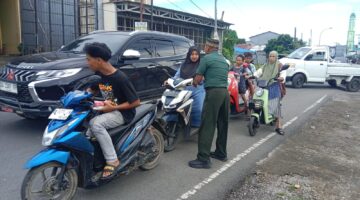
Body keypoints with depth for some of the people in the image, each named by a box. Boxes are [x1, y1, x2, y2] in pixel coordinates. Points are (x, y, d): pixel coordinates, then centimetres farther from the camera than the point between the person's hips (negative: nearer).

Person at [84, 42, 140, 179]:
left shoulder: (120, 78, -22)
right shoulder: (99, 74, 0)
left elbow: (136, 102, -19)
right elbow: (92, 90, 18)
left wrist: (114, 107, -21)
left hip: (122, 112, -8)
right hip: (108, 110, 8)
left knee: (95, 124, -32)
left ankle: (112, 161, -24)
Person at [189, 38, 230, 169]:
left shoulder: (206, 58, -3)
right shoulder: (224, 60, 20)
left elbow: (197, 80, -3)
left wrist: (194, 83, 19)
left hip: (213, 92, -8)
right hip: (225, 92, 8)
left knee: (207, 126, -7)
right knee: (222, 125, 14)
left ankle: (204, 159, -7)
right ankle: (221, 153, 25)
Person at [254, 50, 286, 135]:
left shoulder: (279, 65, 7)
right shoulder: (265, 66, 20)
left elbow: (283, 72, -10)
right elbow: (258, 72, 8)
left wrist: (282, 77, -33)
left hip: (274, 87, -3)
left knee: (276, 106, -8)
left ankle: (279, 126, -7)